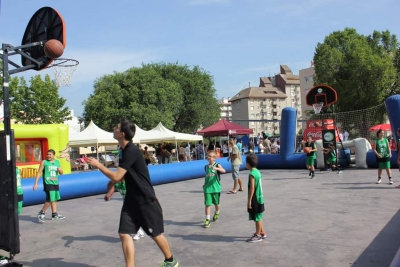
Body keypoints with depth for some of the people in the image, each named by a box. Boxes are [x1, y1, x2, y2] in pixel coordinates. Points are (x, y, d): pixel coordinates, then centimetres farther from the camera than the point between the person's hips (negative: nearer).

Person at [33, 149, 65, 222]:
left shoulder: (57, 162, 11)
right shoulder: (44, 162, -3)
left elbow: (61, 173, 18)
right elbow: (39, 172, -4)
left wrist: (60, 170, -6)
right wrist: (36, 183, -9)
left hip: (55, 183, 6)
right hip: (48, 183, -6)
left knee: (54, 199, 11)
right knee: (50, 199, -10)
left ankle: (54, 214, 20)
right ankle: (41, 213, 6)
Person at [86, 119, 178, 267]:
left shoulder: (131, 151, -21)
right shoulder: (125, 150, 7)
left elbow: (116, 177, -23)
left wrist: (97, 165, -13)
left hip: (146, 200, -8)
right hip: (132, 199, 8)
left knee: (156, 234, 8)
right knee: (124, 234, 0)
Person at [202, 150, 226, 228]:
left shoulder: (217, 165, -6)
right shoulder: (206, 166, 8)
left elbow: (224, 171, -27)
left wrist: (216, 168, -42)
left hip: (216, 188, -2)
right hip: (207, 188, 3)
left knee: (216, 203, 14)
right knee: (207, 204, -3)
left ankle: (217, 213, 43)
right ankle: (207, 219, 2)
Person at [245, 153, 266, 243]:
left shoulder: (252, 174, -20)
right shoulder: (257, 171, 8)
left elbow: (252, 188, -22)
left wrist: (249, 200, -17)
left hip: (255, 199, -9)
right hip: (259, 198, 9)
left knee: (257, 217, 1)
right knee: (258, 217, 20)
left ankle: (258, 235, 10)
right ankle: (262, 232, 31)